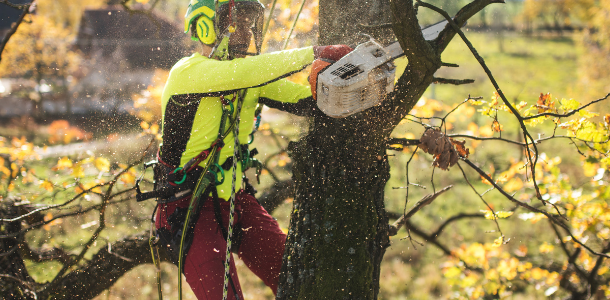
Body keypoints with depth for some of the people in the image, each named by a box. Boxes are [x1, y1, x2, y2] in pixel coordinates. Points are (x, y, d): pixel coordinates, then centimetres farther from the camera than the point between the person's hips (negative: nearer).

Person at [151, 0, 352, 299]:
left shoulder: (250, 79, 7)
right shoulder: (188, 72, -18)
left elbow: (306, 98, 1)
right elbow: (245, 72, -33)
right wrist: (316, 53, -32)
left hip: (235, 197, 7)